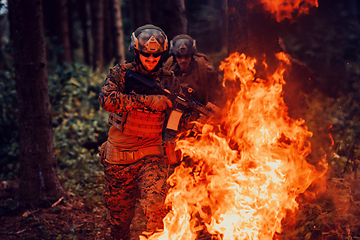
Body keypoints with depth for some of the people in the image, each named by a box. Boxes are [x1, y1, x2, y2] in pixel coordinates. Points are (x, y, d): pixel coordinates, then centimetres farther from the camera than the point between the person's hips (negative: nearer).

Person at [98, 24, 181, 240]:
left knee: (156, 206, -22)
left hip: (151, 155, 0)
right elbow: (107, 99, -24)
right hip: (118, 157, 0)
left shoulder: (169, 80, 2)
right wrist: (148, 101, -28)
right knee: (120, 214, 15)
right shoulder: (121, 73, -5)